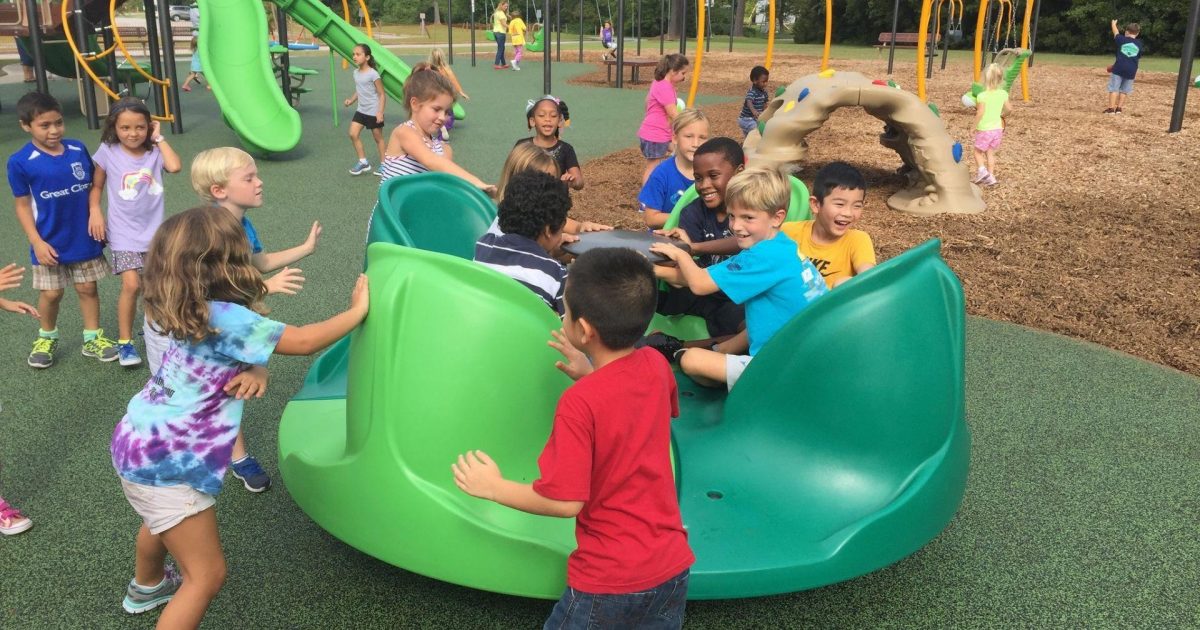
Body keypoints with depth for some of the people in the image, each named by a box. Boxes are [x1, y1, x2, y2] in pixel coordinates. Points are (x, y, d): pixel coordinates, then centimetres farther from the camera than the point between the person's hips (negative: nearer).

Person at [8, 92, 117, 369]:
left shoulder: (78, 149, -5)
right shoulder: (20, 162, -13)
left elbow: (93, 185, 7)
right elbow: (22, 205, -7)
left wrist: (96, 211, -8)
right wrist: (37, 242, -11)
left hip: (85, 237, 2)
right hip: (50, 242, -2)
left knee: (87, 287, 12)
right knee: (51, 293, 9)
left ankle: (93, 338, 26)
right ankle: (47, 338, 34)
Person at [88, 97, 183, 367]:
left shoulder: (154, 152, -3)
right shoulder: (108, 152, -5)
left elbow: (175, 166, -24)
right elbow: (96, 186, 6)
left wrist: (158, 138, -13)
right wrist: (95, 212, -7)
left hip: (153, 231, 2)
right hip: (124, 233, -2)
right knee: (131, 285, -14)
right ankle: (124, 342, -1)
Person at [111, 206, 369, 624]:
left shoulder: (194, 309, 3)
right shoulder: (225, 318, -24)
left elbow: (244, 352, 6)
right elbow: (305, 341, -19)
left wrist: (252, 371, -18)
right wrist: (358, 310, -6)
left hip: (141, 443, 10)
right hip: (165, 464, -10)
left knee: (161, 522, 38)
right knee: (207, 575, -2)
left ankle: (146, 588, 66)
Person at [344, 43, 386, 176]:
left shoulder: (373, 74, -16)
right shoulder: (356, 73, 5)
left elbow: (382, 94, -14)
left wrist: (380, 112, -21)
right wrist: (351, 100, 0)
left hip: (373, 112, -7)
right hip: (361, 110, 7)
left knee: (378, 138, 6)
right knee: (353, 134, -3)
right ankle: (363, 162, 9)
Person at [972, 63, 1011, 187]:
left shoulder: (982, 96, -19)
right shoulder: (1003, 94, -1)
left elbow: (980, 113, -23)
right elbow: (1009, 109, 6)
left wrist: (975, 126, -10)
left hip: (984, 129, -5)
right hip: (998, 128, 5)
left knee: (978, 151, 12)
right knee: (990, 152, 16)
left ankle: (981, 169, -9)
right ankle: (990, 176, 15)